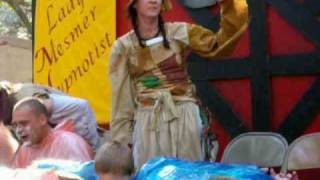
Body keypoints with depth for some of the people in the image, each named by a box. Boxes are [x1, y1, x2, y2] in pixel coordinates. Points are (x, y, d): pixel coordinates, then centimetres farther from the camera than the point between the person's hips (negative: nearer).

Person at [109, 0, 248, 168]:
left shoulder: (180, 32, 4)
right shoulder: (123, 47, 1)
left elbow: (220, 45, 5)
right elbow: (121, 97, 2)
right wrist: (121, 139, 1)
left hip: (184, 118, 1)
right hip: (149, 122, -1)